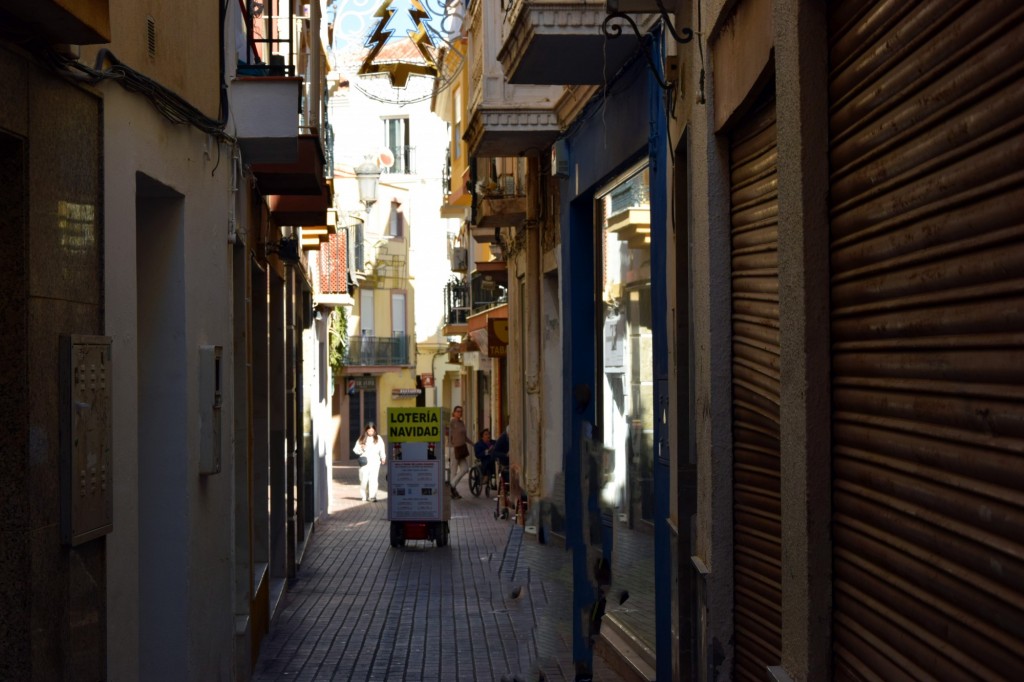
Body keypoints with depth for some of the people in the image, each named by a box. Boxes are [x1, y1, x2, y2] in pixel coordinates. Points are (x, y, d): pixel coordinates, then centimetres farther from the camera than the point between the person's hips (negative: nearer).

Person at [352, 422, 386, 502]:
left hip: (375, 462, 0)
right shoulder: (362, 439, 6)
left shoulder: (378, 438, 8)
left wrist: (383, 458, -2)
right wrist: (361, 449, -13)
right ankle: (364, 496, 15)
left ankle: (372, 496, -12)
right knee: (364, 479, 0)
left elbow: (382, 449, 10)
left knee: (373, 479, -10)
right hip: (364, 462, 0)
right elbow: (355, 449, 7)